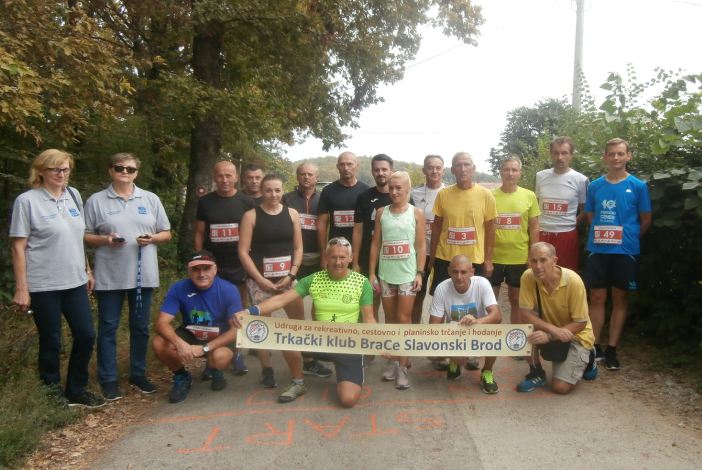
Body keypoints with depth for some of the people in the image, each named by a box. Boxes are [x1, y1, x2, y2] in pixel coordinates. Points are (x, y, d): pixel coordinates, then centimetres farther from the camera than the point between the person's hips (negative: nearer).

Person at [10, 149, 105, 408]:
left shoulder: (73, 195, 8)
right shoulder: (27, 201, -8)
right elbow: (18, 247, -9)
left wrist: (87, 270, 15)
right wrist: (21, 288, -12)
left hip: (74, 281, 5)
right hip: (43, 285, -5)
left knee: (86, 335, 7)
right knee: (51, 341, 6)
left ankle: (76, 391, 25)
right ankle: (52, 395, 25)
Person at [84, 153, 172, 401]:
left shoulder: (151, 199, 7)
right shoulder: (96, 201, 1)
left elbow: (166, 234, 9)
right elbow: (84, 236, 1)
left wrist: (152, 238, -11)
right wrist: (105, 239, -17)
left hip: (143, 274, 2)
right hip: (110, 275, -2)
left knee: (140, 326, 11)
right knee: (108, 328, 5)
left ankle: (138, 374, 25)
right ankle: (108, 379, 16)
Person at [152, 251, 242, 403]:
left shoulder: (229, 290, -23)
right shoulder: (178, 288, -18)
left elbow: (236, 329, -22)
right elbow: (162, 323, -22)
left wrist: (205, 348, -31)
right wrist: (180, 343, -42)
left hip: (219, 339, -2)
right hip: (190, 335, 2)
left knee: (220, 357, -35)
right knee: (159, 344, -26)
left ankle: (215, 372, 5)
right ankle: (181, 377, 4)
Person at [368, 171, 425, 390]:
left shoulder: (416, 213, -1)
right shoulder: (381, 212, 4)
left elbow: (421, 245, -1)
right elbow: (375, 244, 5)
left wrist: (419, 273, -8)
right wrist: (371, 272, 1)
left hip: (407, 274, -2)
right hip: (385, 274, 3)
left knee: (404, 319, -1)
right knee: (390, 318, 11)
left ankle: (402, 366, 5)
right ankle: (394, 360, 23)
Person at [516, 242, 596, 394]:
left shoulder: (573, 281, -28)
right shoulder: (528, 277, -20)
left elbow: (580, 323, -21)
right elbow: (524, 314, -20)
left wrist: (549, 336, -32)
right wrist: (553, 329, -34)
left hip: (576, 335, -3)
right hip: (549, 330, 3)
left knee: (561, 387, -13)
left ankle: (585, 360, 17)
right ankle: (537, 373, -1)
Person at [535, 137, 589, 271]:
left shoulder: (580, 179, -4)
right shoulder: (540, 176, 5)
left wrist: (572, 224, -3)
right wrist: (534, 227, 8)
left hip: (567, 235, -2)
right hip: (541, 234, 3)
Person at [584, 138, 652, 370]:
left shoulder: (638, 186, -3)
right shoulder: (595, 186, 3)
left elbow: (646, 220, 4)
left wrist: (629, 238, 9)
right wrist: (603, 236, 4)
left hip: (625, 251, -1)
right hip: (598, 250, 2)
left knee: (619, 299, 8)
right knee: (597, 298, 6)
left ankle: (611, 349, 18)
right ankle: (594, 346, 17)